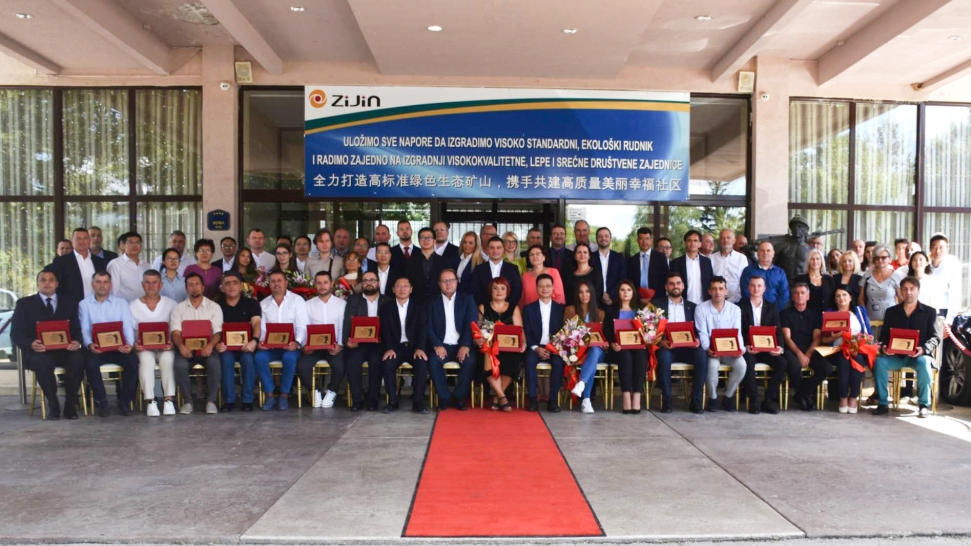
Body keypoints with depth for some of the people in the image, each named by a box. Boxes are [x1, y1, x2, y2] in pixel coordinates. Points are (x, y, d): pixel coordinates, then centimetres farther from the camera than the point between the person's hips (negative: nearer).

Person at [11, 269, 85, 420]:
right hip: (38, 351, -1)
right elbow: (16, 333, 2)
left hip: (65, 350, 1)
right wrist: (31, 344, -20)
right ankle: (53, 405, -16)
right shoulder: (24, 303, 11)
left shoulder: (70, 303, 16)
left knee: (78, 359, -33)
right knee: (42, 362, -37)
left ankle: (70, 404, -17)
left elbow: (78, 329, 8)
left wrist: (77, 342, -17)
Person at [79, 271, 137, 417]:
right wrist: (89, 344, -23)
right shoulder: (84, 304, 10)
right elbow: (84, 329, -1)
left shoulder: (121, 303, 10)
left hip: (118, 347, 0)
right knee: (90, 363, -32)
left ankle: (125, 401, -9)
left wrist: (129, 343, -22)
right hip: (96, 347, 0)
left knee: (132, 362, -27)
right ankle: (101, 401, -13)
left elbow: (128, 326, -1)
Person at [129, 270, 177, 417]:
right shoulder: (133, 306, 9)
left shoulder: (171, 304, 9)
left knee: (167, 358, -34)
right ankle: (150, 401, -32)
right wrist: (135, 343, -17)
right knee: (146, 359, -34)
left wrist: (172, 342, -17)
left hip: (165, 348, 0)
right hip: (144, 348, 0)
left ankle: (168, 400, -31)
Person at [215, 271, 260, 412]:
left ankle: (247, 400, -20)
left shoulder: (251, 303, 5)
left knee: (248, 358, -33)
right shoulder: (217, 306, 8)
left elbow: (257, 324, -10)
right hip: (226, 347, 1)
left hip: (246, 346, -1)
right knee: (226, 358, -32)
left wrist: (254, 340, -30)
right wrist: (217, 344, -24)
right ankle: (229, 400, -21)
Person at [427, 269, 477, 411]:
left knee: (470, 362, -29)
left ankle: (459, 397, -11)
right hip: (441, 345, 0)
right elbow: (428, 327, 1)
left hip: (462, 345, 0)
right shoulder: (432, 301, 9)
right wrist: (437, 345, -16)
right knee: (434, 361, -30)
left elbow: (471, 324, -1)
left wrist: (465, 345, -16)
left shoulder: (467, 300, 9)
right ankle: (444, 397, -14)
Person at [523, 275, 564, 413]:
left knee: (558, 362, -32)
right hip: (535, 348, 0)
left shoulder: (560, 308, 9)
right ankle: (533, 398, -26)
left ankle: (553, 399, -24)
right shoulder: (529, 308, 9)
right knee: (529, 360, -32)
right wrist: (536, 348, -13)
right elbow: (526, 333, 3)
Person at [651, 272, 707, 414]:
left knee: (701, 355, -29)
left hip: (686, 347, 2)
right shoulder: (657, 304, 11)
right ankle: (666, 400, -24)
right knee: (664, 356, -36)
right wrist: (661, 341, -18)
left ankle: (696, 401, -20)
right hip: (666, 347, -2)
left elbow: (697, 330, 11)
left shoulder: (692, 306, 18)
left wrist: (697, 339, -12)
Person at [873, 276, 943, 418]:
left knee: (923, 363, -36)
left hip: (919, 355, -2)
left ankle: (924, 405, -20)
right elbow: (884, 335, 10)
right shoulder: (891, 312, 12)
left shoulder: (930, 312, 7)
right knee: (879, 361, -28)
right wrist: (884, 347, -13)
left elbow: (935, 337, -1)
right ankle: (883, 403, -19)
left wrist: (924, 349, -21)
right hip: (897, 356, 2)